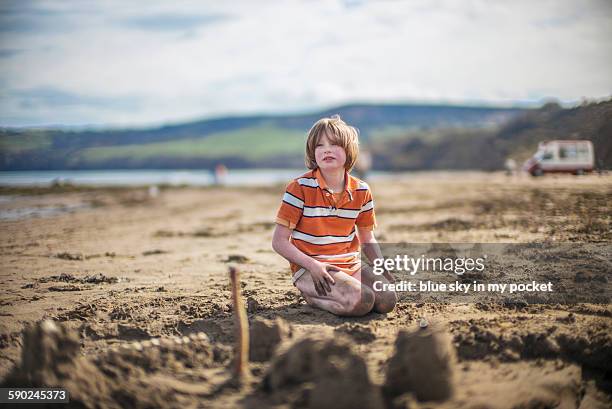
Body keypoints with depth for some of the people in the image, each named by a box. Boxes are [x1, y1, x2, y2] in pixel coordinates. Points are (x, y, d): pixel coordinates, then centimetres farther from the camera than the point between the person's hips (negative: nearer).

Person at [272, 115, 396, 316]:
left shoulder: (361, 191, 4)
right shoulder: (300, 188, -10)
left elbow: (367, 237, 18)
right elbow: (279, 241, -10)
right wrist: (312, 265, -22)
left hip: (351, 265, 5)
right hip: (310, 269, -5)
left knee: (387, 300, -18)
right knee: (361, 302, -29)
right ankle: (312, 297, -2)